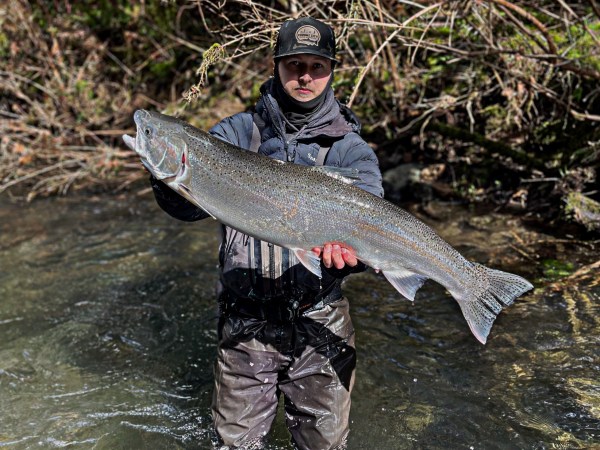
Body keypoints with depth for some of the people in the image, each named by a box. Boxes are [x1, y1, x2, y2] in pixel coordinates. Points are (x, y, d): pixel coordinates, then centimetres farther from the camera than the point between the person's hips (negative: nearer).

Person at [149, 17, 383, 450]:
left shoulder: (350, 149, -1)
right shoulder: (236, 133, 1)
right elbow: (189, 205, -10)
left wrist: (348, 249, -38)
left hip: (320, 320, 0)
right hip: (246, 317, 1)